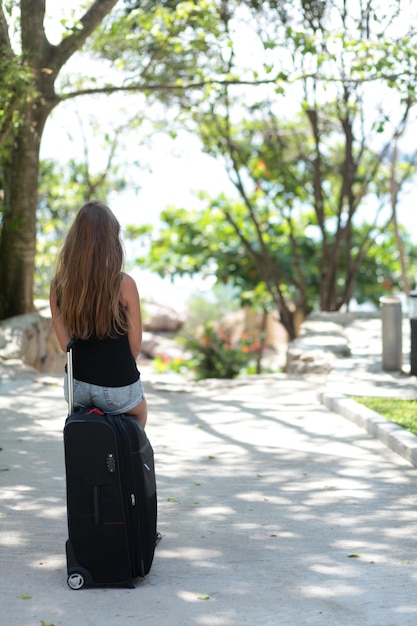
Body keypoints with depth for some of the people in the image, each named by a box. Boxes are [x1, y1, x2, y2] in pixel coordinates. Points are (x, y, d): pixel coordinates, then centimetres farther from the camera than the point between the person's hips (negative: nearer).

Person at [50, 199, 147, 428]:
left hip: (77, 385, 3)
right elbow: (135, 345, -7)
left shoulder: (58, 284, -7)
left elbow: (65, 343, 2)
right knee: (140, 412, 32)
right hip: (118, 387, -3)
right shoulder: (124, 284, -17)